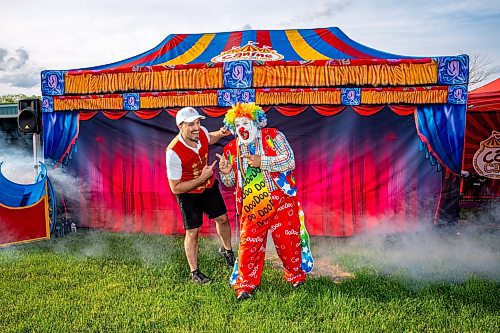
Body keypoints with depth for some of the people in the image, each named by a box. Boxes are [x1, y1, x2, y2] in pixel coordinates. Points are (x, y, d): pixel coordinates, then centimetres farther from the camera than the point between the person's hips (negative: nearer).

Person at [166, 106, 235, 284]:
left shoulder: (202, 132, -18)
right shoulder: (174, 152, -34)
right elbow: (175, 188, -27)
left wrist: (220, 133, -8)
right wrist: (202, 178, -29)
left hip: (209, 186, 6)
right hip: (188, 193, -5)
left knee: (222, 218, 17)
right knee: (192, 232, 2)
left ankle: (227, 250, 46)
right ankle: (194, 272, 24)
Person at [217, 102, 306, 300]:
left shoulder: (272, 136, -1)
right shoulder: (231, 149, 9)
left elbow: (289, 161, -13)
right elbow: (231, 183, 16)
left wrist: (261, 162, -21)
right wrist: (226, 172, -8)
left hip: (281, 202, -2)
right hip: (251, 208, 2)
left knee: (287, 240, 6)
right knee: (249, 244, 2)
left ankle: (295, 275, 31)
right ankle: (246, 284, 18)